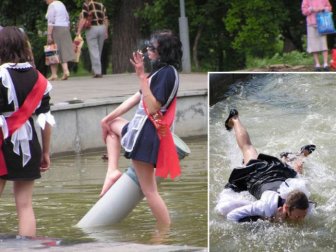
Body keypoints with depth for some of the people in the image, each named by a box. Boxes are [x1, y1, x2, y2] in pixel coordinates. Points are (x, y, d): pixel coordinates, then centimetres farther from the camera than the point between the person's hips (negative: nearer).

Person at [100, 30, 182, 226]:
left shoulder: (167, 73, -16)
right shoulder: (160, 71, 14)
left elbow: (152, 107, -23)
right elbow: (136, 98, 18)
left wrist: (142, 76, -25)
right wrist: (109, 118, 19)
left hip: (146, 133, -10)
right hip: (140, 127, 10)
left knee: (149, 190, -6)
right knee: (111, 124, 33)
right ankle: (113, 171, 14)